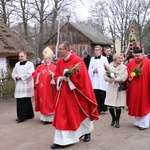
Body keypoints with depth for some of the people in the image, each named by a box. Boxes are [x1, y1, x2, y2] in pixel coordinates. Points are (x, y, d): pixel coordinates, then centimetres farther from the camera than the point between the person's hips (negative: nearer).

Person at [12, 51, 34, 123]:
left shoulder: (30, 64, -3)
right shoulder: (17, 64, 15)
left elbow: (30, 74, -14)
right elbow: (13, 73, 14)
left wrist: (21, 76, -12)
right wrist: (16, 77, -8)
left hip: (26, 85, -6)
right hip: (19, 86, 6)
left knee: (24, 101, -8)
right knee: (19, 101, 6)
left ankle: (22, 116, -4)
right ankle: (29, 114, 16)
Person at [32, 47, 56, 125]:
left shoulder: (53, 67, -3)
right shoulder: (39, 67, 12)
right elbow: (34, 75, 12)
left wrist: (51, 75, -27)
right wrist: (38, 75, -7)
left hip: (49, 88, -5)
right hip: (41, 88, 5)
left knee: (49, 102, -1)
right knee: (43, 102, 10)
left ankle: (50, 118, 5)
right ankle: (44, 117, 19)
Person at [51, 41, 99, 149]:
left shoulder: (77, 61, -14)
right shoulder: (59, 62, 6)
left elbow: (82, 76, -18)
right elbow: (56, 76, 10)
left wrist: (68, 78, -18)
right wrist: (61, 79, -11)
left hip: (76, 93, -5)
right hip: (63, 93, 5)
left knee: (80, 114, 12)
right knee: (61, 116, 2)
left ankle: (87, 131, 38)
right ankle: (61, 140, 10)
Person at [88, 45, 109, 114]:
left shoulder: (104, 58, 3)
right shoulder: (92, 59, 13)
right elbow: (90, 69, 12)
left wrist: (98, 70, -11)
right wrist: (93, 70, -8)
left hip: (102, 79, -3)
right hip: (94, 79, 3)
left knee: (102, 95, -3)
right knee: (96, 95, 0)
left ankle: (103, 108, 13)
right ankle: (98, 109, 8)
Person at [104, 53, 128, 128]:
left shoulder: (124, 67, 2)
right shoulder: (109, 66, 6)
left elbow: (124, 77, -10)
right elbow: (105, 76, 1)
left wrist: (116, 79, -19)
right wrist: (110, 79, -18)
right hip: (111, 87, 2)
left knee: (118, 106, -1)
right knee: (109, 105, 1)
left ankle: (117, 121, 17)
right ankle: (113, 117, 29)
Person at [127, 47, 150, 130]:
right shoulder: (131, 63, 3)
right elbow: (128, 74, 9)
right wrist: (129, 78, -10)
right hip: (134, 88, 4)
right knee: (135, 105, 11)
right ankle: (138, 121, 27)